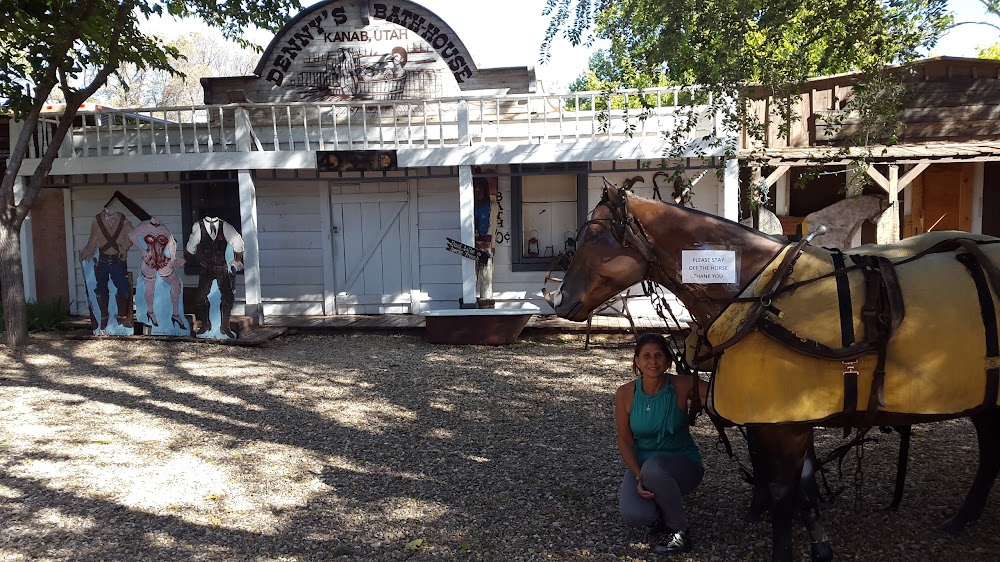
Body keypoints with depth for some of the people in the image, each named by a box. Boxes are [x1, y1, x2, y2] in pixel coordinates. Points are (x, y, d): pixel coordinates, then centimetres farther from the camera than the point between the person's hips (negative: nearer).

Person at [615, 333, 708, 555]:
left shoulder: (682, 386, -15)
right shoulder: (625, 393, -10)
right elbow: (625, 441, -6)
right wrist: (639, 478, -18)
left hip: (684, 463, -1)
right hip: (641, 464, 2)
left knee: (653, 465, -37)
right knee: (633, 516, -28)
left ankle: (679, 530, -11)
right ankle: (660, 514, 12)